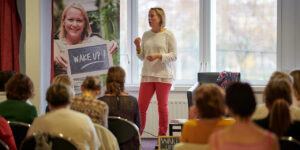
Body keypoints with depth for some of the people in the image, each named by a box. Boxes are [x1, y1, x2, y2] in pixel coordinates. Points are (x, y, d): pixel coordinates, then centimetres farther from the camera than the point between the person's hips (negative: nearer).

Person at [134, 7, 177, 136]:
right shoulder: (146, 35, 12)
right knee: (141, 106, -2)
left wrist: (159, 55, -17)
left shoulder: (168, 35, -2)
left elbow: (174, 55, -4)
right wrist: (138, 47, -2)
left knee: (162, 106, 0)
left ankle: (162, 136, 10)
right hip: (147, 75, 4)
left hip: (164, 75, -4)